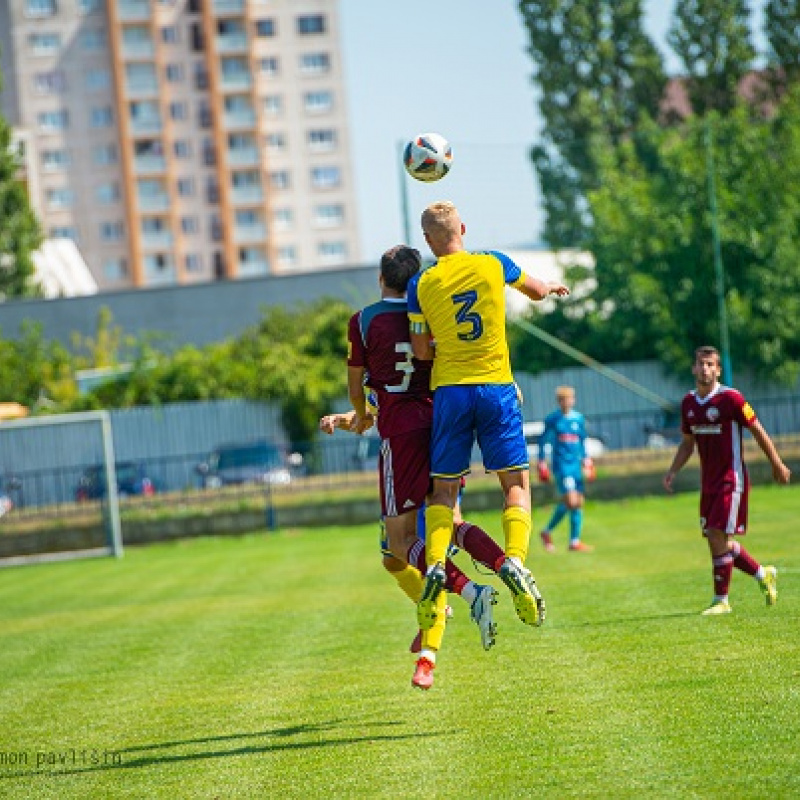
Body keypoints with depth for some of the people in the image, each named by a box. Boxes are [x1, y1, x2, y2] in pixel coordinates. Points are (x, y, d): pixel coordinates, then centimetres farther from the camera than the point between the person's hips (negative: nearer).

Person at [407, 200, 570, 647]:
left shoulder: (422, 284, -2)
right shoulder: (494, 265, 1)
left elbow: (422, 351, 0)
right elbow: (537, 291, 21)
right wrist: (552, 287, 44)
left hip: (449, 391, 0)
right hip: (496, 387, 0)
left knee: (444, 489, 9)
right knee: (516, 482, 4)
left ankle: (435, 565, -9)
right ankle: (514, 560, -17)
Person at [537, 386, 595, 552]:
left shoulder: (578, 418, 9)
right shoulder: (552, 419, -3)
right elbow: (543, 441, 3)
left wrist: (586, 460, 18)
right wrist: (542, 462, -1)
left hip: (576, 464, 5)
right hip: (561, 465, -5)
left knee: (578, 503, 2)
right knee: (570, 501, -16)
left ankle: (575, 541, 7)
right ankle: (547, 532, 0)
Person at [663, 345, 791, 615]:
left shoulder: (730, 398, -12)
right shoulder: (689, 403, 8)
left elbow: (758, 431, -5)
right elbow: (687, 443, 20)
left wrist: (777, 465, 0)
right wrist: (673, 471, 7)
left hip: (731, 479, -7)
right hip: (708, 481, 7)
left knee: (718, 537, -13)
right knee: (719, 542, 9)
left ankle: (721, 600, -4)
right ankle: (763, 574, 30)